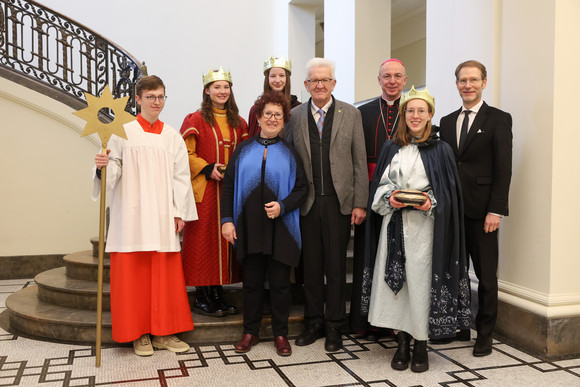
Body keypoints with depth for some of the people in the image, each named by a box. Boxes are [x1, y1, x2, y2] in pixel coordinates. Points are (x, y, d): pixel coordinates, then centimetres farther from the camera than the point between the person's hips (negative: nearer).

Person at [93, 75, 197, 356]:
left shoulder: (172, 137, 11)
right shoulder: (124, 133, 3)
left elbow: (181, 176, 8)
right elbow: (115, 169, -1)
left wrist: (180, 212, 1)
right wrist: (103, 165, -24)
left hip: (162, 216, 2)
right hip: (132, 214, -2)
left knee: (165, 274, 4)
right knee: (134, 273, 0)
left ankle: (164, 333, 15)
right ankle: (139, 334, 12)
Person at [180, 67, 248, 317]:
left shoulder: (238, 123, 14)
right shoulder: (195, 120, 0)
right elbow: (186, 154, -5)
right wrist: (208, 169, -16)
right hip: (204, 190, -5)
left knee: (225, 238, 6)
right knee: (203, 239, -2)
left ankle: (218, 293, 16)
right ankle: (201, 298, 6)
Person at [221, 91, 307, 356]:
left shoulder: (289, 153, 6)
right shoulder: (243, 150, 8)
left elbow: (301, 188, 3)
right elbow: (228, 186, 6)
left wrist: (283, 206, -14)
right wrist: (227, 220, -3)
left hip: (280, 227, -1)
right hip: (249, 227, 1)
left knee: (279, 282, 5)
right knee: (252, 281, 9)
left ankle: (280, 334, 20)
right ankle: (250, 332, 23)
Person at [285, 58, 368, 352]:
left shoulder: (351, 114, 4)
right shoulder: (294, 116, 7)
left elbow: (359, 162, 2)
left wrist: (359, 203, -4)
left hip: (338, 202, -1)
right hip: (306, 203, 2)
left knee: (336, 266, 5)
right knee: (311, 265, 9)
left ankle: (334, 327, 19)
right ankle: (314, 322, 25)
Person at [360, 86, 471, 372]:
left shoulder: (440, 150, 4)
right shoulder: (391, 148, 11)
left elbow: (449, 192, 3)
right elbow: (379, 185, 11)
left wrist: (431, 202, -15)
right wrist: (389, 197, -8)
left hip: (425, 226, -2)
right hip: (394, 225, 2)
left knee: (421, 282, -1)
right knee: (395, 281, 3)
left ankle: (421, 346, 14)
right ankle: (402, 343, 17)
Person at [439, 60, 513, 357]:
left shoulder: (498, 120, -1)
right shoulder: (447, 122, 14)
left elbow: (503, 169, -7)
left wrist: (495, 210, -13)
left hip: (481, 210, -4)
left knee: (486, 276, 5)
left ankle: (485, 334, 17)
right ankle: (459, 327, 23)